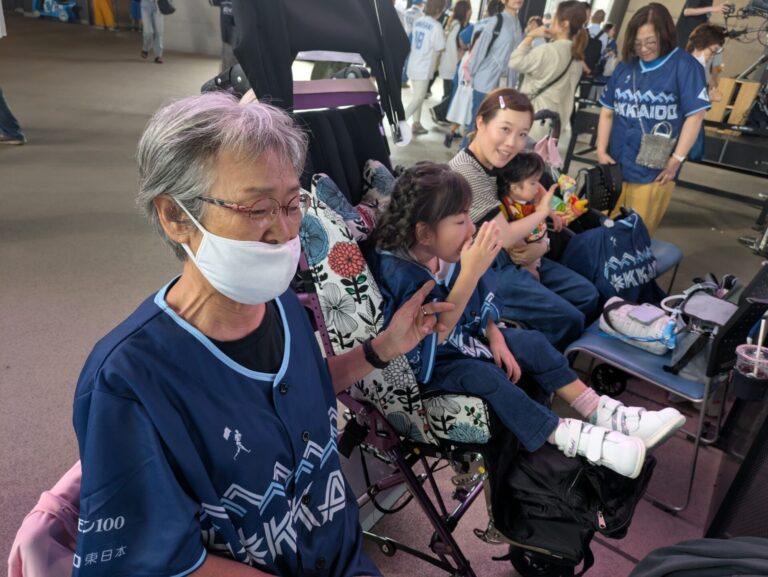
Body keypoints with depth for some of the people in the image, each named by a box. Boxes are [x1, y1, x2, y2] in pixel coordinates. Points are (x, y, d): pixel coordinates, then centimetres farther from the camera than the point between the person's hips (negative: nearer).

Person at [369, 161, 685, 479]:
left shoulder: (445, 254, -8)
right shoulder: (396, 271, -31)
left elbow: (478, 303, 8)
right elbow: (434, 333, -39)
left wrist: (494, 336, -5)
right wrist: (470, 272, -44)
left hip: (466, 334, 8)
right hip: (429, 364, -8)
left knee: (533, 343, -3)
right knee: (484, 376, -31)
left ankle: (603, 414, -2)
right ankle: (571, 437, -23)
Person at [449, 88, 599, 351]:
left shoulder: (492, 162, 2)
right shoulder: (466, 173, -26)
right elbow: (504, 237, -21)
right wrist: (542, 212, -6)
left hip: (511, 256, 10)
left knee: (587, 295, 11)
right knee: (568, 320, -8)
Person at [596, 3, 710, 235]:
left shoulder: (685, 66, -5)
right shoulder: (625, 65, 10)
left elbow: (695, 115, -8)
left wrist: (677, 159, -11)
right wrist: (601, 151, 3)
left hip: (654, 171, -5)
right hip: (615, 165, 5)